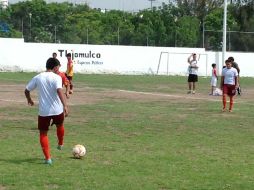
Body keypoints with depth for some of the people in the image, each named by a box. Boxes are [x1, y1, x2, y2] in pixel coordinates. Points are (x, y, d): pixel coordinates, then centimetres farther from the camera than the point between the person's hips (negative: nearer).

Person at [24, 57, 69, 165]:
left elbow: (26, 90, 8)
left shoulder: (37, 78, 1)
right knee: (60, 125, 30)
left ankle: (48, 158, -1)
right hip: (57, 110, -1)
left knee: (43, 133, 10)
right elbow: (59, 91, -26)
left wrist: (29, 100, 29)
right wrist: (65, 106, -31)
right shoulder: (56, 77, -10)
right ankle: (60, 144, 53)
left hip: (43, 111, 1)